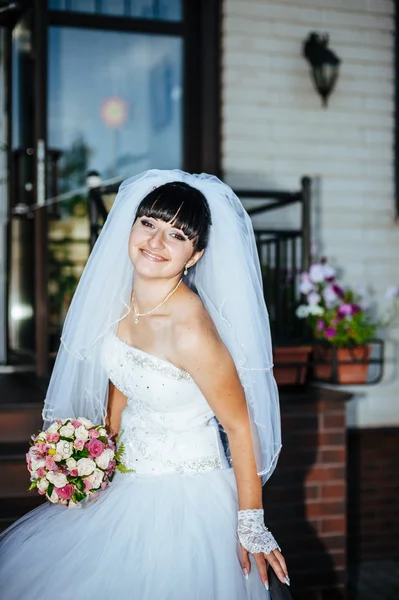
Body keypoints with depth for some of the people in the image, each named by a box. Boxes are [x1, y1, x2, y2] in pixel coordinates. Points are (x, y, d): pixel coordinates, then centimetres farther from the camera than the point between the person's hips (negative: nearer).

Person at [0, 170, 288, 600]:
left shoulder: (191, 330, -29)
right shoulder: (122, 299, -6)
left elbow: (239, 427, -20)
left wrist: (251, 526, -14)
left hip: (184, 499, -8)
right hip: (128, 482, 8)